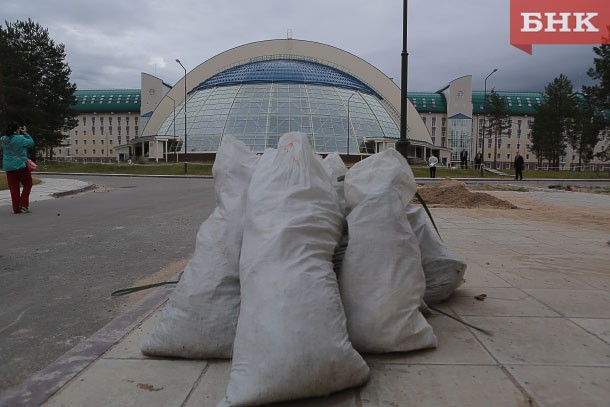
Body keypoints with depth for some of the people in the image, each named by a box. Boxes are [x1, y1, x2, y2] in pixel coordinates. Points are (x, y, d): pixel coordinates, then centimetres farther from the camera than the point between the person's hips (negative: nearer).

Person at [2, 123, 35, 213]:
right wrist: (25, 133, 4)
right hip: (20, 166, -5)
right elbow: (31, 143, -2)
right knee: (27, 184, 10)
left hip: (8, 167, 6)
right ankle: (23, 205, 1)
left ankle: (16, 208, 10)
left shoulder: (4, 140, 6)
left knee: (14, 188, 8)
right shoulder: (20, 138, -12)